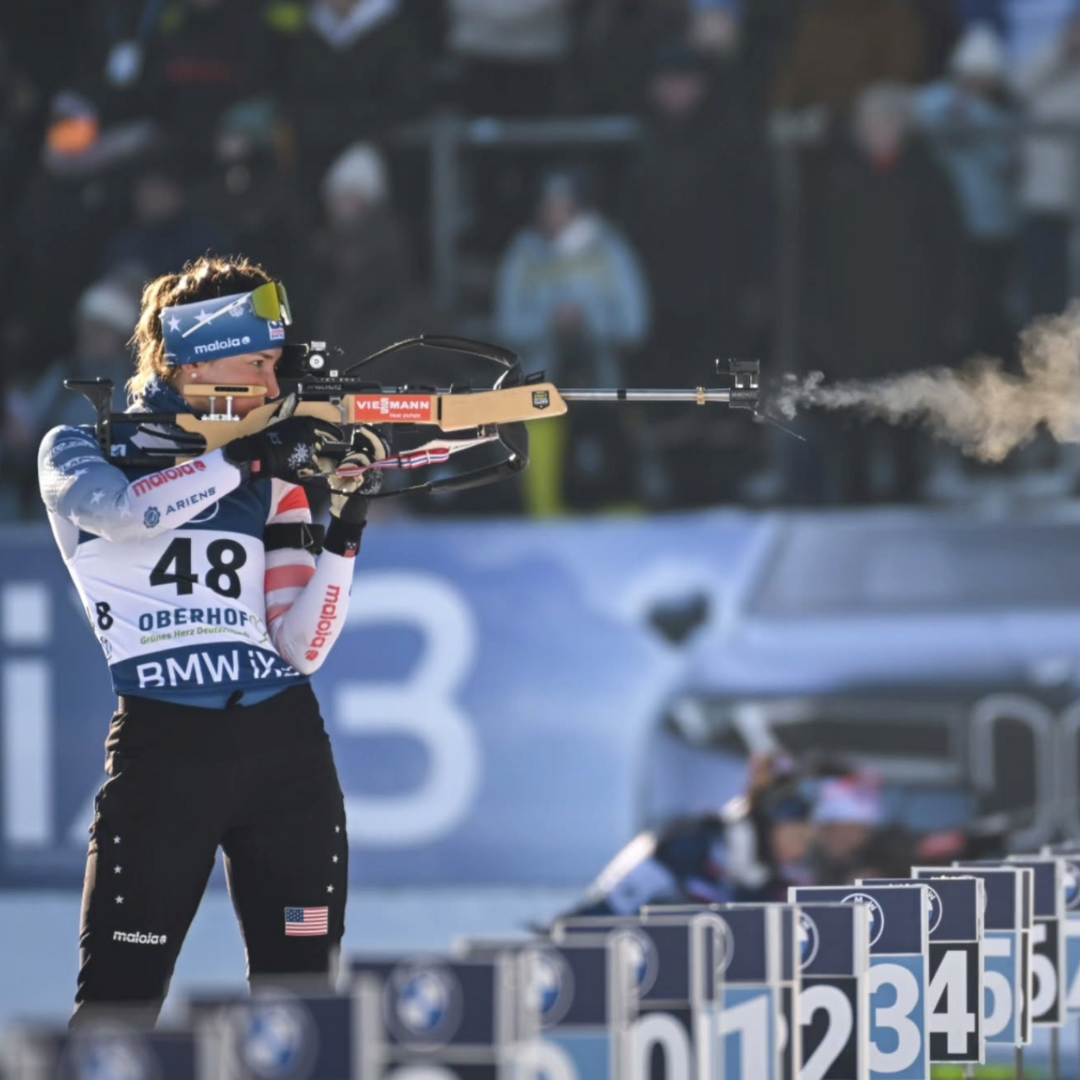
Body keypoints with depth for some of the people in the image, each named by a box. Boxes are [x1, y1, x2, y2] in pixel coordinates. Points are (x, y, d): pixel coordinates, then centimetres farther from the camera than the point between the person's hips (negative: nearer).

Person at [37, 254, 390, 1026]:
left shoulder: (274, 482, 13)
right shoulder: (82, 453, 5)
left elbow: (300, 649, 4)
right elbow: (127, 511, -20)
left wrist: (346, 530, -7)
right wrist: (246, 456, -21)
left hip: (287, 750, 4)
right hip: (162, 750, -4)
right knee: (117, 1011, -6)